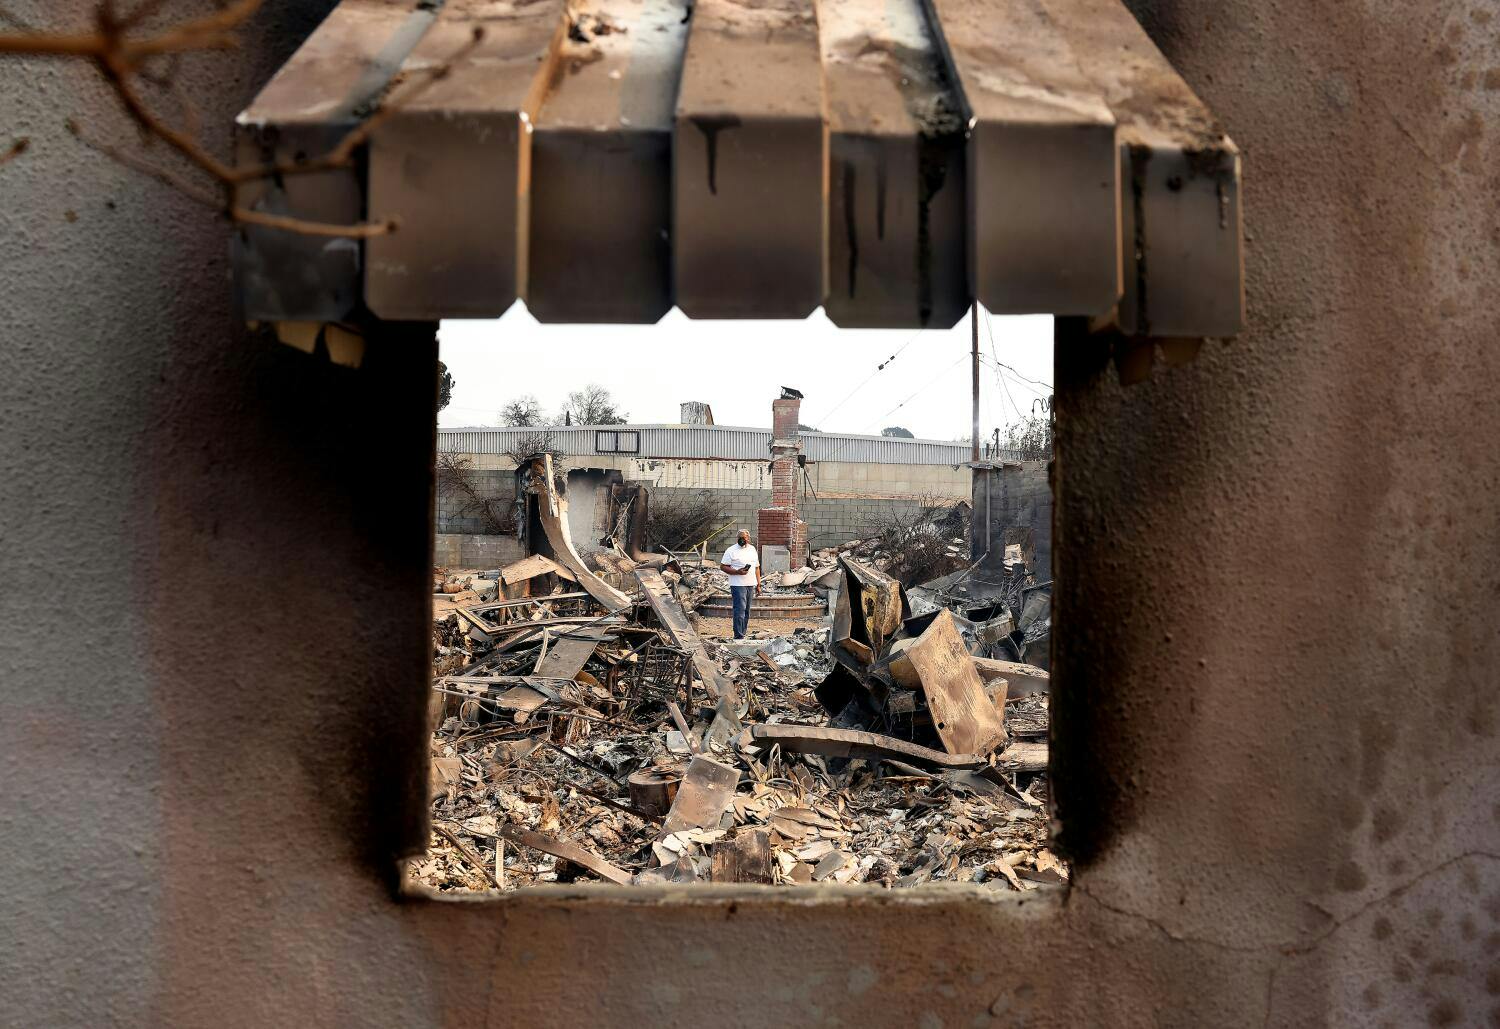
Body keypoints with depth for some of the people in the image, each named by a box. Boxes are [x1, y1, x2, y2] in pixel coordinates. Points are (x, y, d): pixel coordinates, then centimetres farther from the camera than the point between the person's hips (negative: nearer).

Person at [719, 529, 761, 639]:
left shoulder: (752, 549, 14)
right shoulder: (731, 551, -4)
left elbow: (757, 568, 19)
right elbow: (722, 567, -7)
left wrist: (758, 584, 15)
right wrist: (737, 572, -19)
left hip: (751, 585, 6)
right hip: (738, 585, -6)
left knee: (746, 611, 9)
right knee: (740, 610, -13)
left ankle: (743, 633, 16)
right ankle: (738, 636, -14)